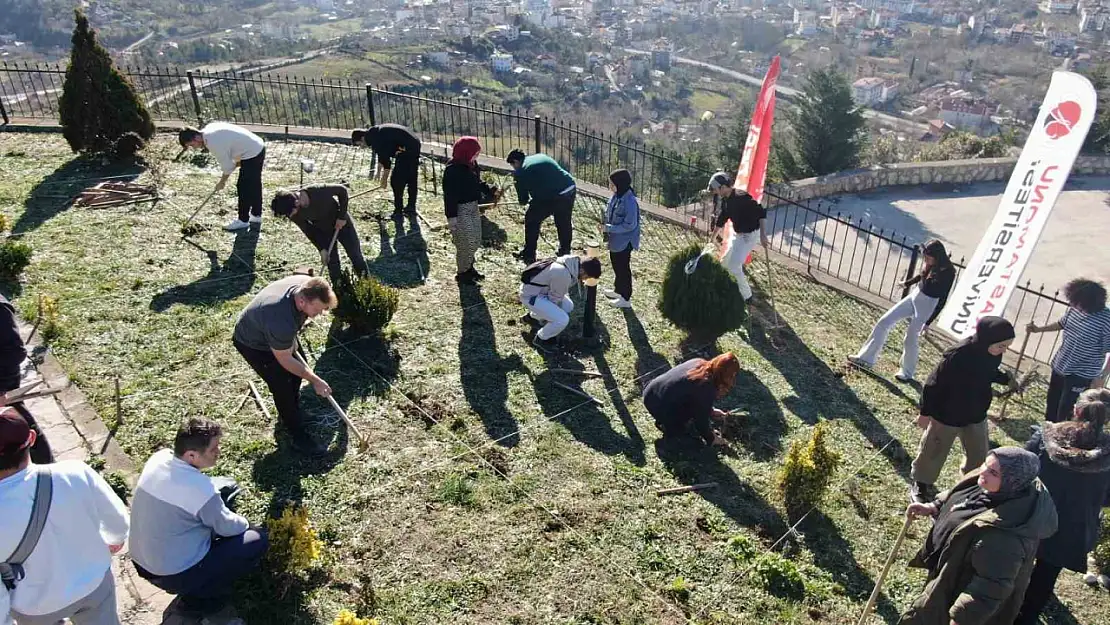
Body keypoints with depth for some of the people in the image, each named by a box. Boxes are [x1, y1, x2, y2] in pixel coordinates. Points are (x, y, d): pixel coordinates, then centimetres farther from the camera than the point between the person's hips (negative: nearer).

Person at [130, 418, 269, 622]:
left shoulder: (158, 458, -9)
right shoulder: (201, 489, -29)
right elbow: (228, 527, -10)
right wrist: (245, 524, 10)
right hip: (174, 576, -8)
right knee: (259, 539, -2)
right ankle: (199, 598, 5)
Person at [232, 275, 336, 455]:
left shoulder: (307, 286, -25)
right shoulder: (281, 322, -46)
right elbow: (284, 360, -29)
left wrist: (292, 341, 9)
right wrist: (315, 381, -21)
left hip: (273, 334, 8)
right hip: (252, 344, -8)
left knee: (297, 369, 16)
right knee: (282, 385, -8)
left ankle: (290, 411, 41)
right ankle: (298, 437, 8)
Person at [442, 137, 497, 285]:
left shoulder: (472, 165, 4)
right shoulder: (453, 170, -20)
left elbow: (478, 183, 17)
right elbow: (449, 194, -20)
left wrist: (491, 191, 0)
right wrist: (451, 216, -21)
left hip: (473, 207, 9)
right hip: (460, 210, -9)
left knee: (476, 241, 18)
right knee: (466, 244, -3)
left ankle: (469, 267, 37)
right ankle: (461, 273, 15)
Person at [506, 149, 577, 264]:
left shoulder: (520, 172, 3)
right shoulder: (541, 156, 21)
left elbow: (522, 200, 6)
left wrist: (524, 200, 31)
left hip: (548, 198, -6)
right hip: (570, 190, 6)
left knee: (531, 221, 16)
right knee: (564, 222, 25)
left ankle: (528, 254, 23)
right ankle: (565, 252, 40)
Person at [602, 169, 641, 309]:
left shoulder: (630, 202, -28)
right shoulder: (616, 196, -1)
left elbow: (630, 225, -26)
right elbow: (609, 213, 14)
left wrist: (609, 228, -25)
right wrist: (605, 225, -3)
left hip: (624, 241, -9)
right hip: (615, 239, 9)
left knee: (623, 268, 4)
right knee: (616, 264, 23)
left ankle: (625, 298, 17)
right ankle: (618, 290, 43)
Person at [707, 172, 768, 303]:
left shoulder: (741, 197, -27)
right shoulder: (726, 200, 1)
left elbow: (761, 212, -29)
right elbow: (721, 219, 15)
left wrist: (763, 235, -34)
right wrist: (713, 236, 24)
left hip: (750, 235, -9)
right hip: (737, 234, 9)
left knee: (734, 267, -10)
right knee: (725, 262, 19)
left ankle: (746, 295, 6)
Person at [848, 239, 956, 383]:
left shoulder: (948, 272, -23)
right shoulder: (931, 264, -6)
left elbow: (942, 301, -19)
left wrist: (928, 322, -18)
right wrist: (907, 283, 34)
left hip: (928, 304, -8)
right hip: (915, 295, 8)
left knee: (910, 338, 2)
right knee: (884, 321, 5)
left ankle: (907, 373, 26)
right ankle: (866, 358, 12)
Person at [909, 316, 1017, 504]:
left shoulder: (993, 355, -11)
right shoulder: (957, 355, -33)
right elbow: (934, 384, -23)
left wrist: (1007, 379, -4)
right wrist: (926, 412, -15)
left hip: (976, 415, 6)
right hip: (947, 415, -6)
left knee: (979, 454, 20)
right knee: (933, 452, 13)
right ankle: (921, 485, 35)